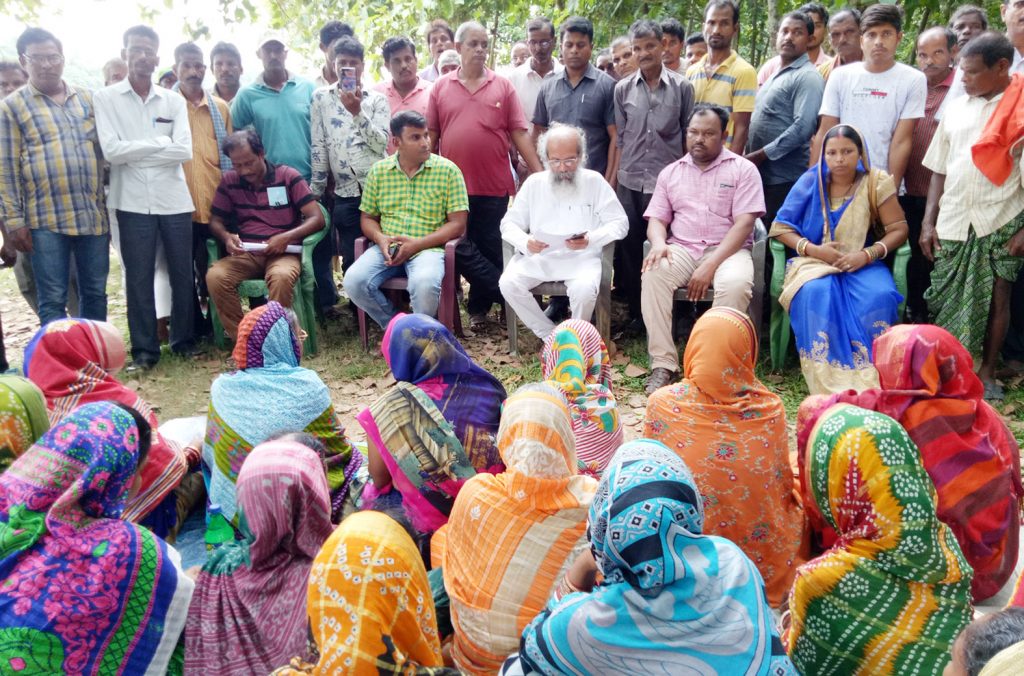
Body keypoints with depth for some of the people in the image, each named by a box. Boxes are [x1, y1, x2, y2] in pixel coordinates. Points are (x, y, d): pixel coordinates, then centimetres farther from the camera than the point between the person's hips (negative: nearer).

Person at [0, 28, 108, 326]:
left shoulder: (87, 99, 13)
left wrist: (110, 206, 11)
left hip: (94, 216, 4)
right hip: (46, 220, -3)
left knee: (95, 294, 10)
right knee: (52, 300, 0)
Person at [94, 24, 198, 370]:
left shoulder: (174, 101, 7)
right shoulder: (105, 98, 2)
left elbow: (185, 151, -6)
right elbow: (112, 151, -10)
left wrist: (135, 153, -8)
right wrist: (160, 143, -7)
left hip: (175, 200, 2)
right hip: (133, 202, -2)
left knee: (182, 273, 8)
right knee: (139, 276, 4)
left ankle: (184, 339, 22)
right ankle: (144, 348, 13)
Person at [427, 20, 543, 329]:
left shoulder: (503, 86, 4)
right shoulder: (440, 87, 6)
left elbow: (519, 133, 1)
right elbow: (430, 135, 7)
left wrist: (539, 173, -5)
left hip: (494, 186, -1)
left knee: (489, 248, 6)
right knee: (460, 248, 2)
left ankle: (479, 306, 22)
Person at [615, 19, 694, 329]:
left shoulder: (682, 87, 1)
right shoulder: (622, 89, 6)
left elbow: (689, 136, 4)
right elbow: (620, 138, 9)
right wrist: (614, 177, 7)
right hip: (629, 182, 2)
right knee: (629, 247, 6)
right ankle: (635, 311, 19)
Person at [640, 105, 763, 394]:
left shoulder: (743, 169, 4)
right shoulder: (670, 172, 16)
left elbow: (744, 223, -7)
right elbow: (657, 219, 12)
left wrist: (711, 265, -19)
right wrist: (659, 244, -14)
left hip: (727, 250, -2)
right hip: (681, 249, 3)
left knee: (736, 284, -36)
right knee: (653, 274, -30)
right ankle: (663, 364, -27)